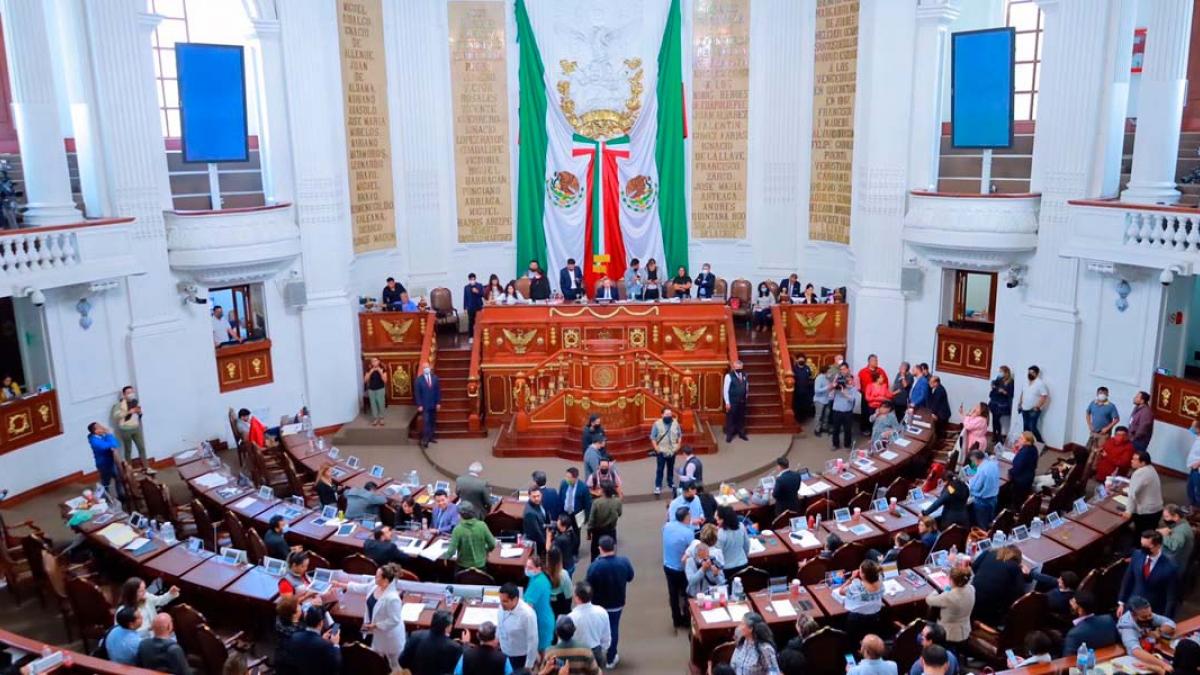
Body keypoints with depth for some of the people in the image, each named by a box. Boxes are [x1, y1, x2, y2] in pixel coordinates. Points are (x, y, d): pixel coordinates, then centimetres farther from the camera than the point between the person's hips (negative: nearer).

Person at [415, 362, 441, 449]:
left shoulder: (435, 378, 2)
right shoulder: (419, 380, -6)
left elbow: (438, 391, 4)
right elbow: (417, 393, -6)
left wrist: (438, 403, 0)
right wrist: (419, 405, -10)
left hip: (434, 404, 4)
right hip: (424, 405, -4)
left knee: (433, 422, 10)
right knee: (425, 422, -9)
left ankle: (431, 437, 20)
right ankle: (425, 440, -9)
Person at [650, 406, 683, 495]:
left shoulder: (675, 423, -2)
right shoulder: (657, 424, -12)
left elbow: (679, 435, 8)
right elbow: (653, 437, -8)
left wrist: (678, 445, -2)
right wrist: (656, 448, -14)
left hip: (672, 451, 3)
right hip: (661, 451, -3)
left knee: (671, 468, 16)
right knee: (660, 469, 0)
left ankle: (671, 483, 32)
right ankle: (658, 486, 7)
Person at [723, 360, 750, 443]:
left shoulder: (744, 375, 4)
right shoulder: (729, 376, -12)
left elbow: (746, 387, 17)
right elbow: (725, 390, -12)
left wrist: (746, 396, 11)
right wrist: (727, 403, -14)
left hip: (742, 401, 5)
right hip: (732, 401, -5)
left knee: (741, 418, 14)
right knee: (731, 418, 2)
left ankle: (741, 433, 28)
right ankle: (729, 435, 12)